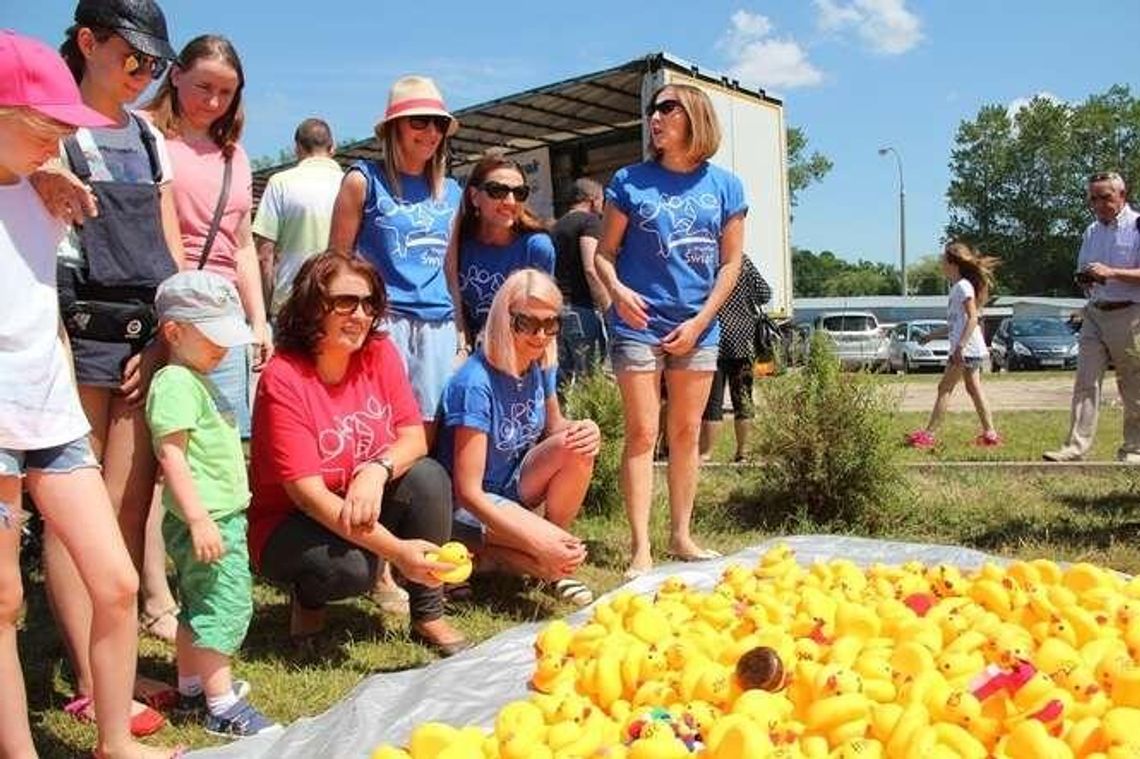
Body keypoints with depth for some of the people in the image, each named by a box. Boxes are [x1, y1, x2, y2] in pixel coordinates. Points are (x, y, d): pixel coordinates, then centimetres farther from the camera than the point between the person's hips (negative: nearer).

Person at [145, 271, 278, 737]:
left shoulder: (199, 381, 16)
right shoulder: (175, 383, -15)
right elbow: (171, 455, -22)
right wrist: (199, 518, -26)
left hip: (222, 514, 10)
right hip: (205, 520, -10)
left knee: (199, 604, 19)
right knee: (226, 604, -7)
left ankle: (192, 683, 33)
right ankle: (222, 706, 0)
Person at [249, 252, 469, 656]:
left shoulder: (380, 353, -6)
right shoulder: (282, 379, -23)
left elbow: (414, 437, -8)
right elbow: (307, 492, -27)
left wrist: (377, 470, -33)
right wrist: (396, 550, -35)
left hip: (366, 511, 5)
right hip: (289, 525, -4)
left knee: (428, 476, -22)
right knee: (350, 566, -34)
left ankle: (429, 616, -8)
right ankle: (307, 597, 5)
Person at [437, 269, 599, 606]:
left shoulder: (540, 366, -6)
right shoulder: (476, 383, -27)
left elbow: (554, 427, 12)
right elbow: (468, 491, -26)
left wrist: (584, 430, -14)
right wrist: (536, 539, -32)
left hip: (515, 487, 7)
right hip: (472, 505, -7)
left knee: (580, 447, -20)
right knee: (569, 557, -25)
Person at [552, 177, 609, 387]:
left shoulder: (556, 226, 21)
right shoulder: (590, 221, -3)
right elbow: (591, 269, -16)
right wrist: (609, 309, -13)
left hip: (556, 307, 8)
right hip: (580, 309, -8)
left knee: (560, 379, 8)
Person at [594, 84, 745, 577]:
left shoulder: (724, 186, 5)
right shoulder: (630, 181, 2)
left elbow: (731, 263, 5)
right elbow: (604, 252, 4)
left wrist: (700, 321, -5)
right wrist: (617, 289, -17)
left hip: (697, 328, 2)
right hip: (638, 325, -2)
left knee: (686, 433, 9)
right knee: (642, 433, -3)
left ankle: (681, 536, 20)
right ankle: (640, 547, 1)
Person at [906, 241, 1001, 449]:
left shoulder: (963, 286, -12)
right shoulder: (957, 287, 17)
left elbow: (973, 318, -20)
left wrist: (960, 345, -26)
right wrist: (932, 335, 26)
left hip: (967, 348, -10)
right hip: (969, 349, 10)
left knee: (945, 388, -7)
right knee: (974, 390, 10)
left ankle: (928, 434, -5)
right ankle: (989, 433, 12)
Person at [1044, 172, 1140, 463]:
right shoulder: (1091, 233, 15)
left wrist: (1112, 273, -23)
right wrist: (1085, 279, 2)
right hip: (1095, 313, 5)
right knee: (1085, 381, -4)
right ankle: (1076, 447, -7)